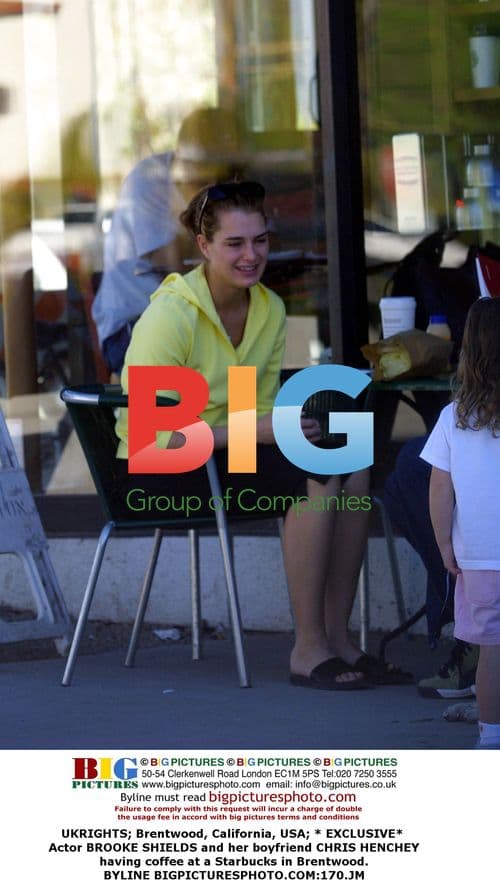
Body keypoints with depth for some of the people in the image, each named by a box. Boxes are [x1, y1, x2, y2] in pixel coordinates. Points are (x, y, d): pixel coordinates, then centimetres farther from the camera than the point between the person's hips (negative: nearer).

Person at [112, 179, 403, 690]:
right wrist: (257, 431, -25)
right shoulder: (172, 313, -18)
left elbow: (259, 407, 12)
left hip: (221, 454, 8)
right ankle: (308, 651, -23)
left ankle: (336, 636, -11)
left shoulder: (270, 309, 5)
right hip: (151, 475, -8)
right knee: (315, 477, -27)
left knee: (352, 468, -15)